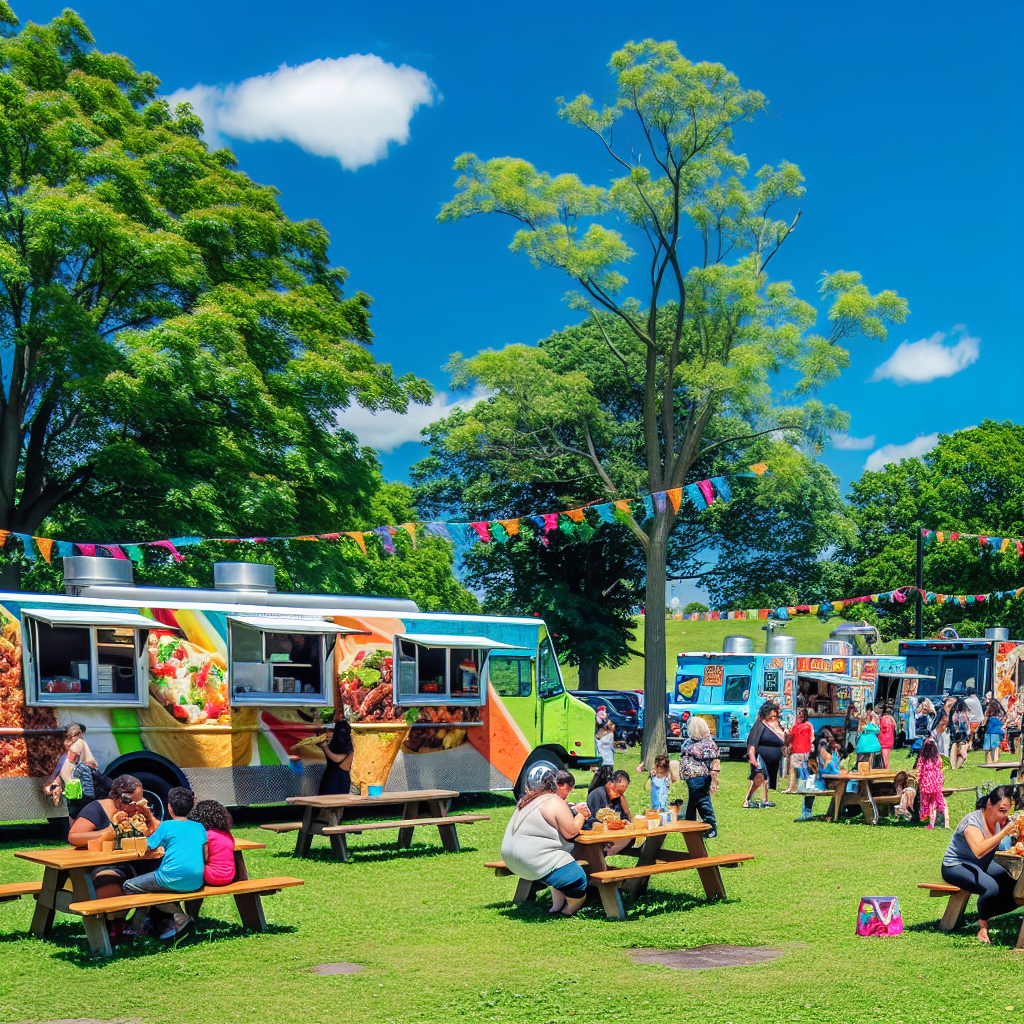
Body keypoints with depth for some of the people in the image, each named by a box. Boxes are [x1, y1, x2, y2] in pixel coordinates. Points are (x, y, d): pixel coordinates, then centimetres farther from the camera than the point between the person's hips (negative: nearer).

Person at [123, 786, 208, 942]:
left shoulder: (166, 826, 0)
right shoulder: (199, 827, 13)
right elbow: (205, 857, 14)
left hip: (173, 880, -7)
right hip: (197, 882, 7)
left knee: (128, 887, 6)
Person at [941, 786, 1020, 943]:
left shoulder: (1001, 820, -3)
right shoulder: (972, 821, -25)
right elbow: (979, 851, -41)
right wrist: (1004, 832, -45)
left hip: (983, 866, 8)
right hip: (955, 866, -8)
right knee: (991, 888, -34)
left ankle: (984, 917, 11)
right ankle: (982, 926, -7)